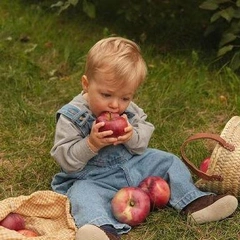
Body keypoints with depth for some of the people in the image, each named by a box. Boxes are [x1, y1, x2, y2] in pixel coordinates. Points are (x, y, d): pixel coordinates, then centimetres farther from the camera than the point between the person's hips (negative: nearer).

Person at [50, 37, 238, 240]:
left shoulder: (129, 111, 1)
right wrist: (91, 144, -31)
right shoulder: (72, 116, -14)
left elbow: (145, 136, 4)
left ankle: (194, 202, 12)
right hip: (91, 177, -6)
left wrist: (132, 137, -20)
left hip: (133, 166, 6)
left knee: (168, 162, 6)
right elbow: (65, 159, -15)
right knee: (83, 193, -36)